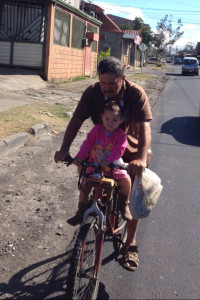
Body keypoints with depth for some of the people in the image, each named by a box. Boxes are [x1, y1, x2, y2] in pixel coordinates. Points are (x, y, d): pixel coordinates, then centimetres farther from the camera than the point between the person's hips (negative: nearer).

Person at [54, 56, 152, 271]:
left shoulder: (136, 93, -27)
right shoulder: (92, 92, -21)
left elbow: (144, 126, -35)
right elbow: (76, 120, -22)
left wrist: (141, 158, -50)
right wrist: (64, 149, -35)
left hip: (131, 150, -2)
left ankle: (130, 244, 14)